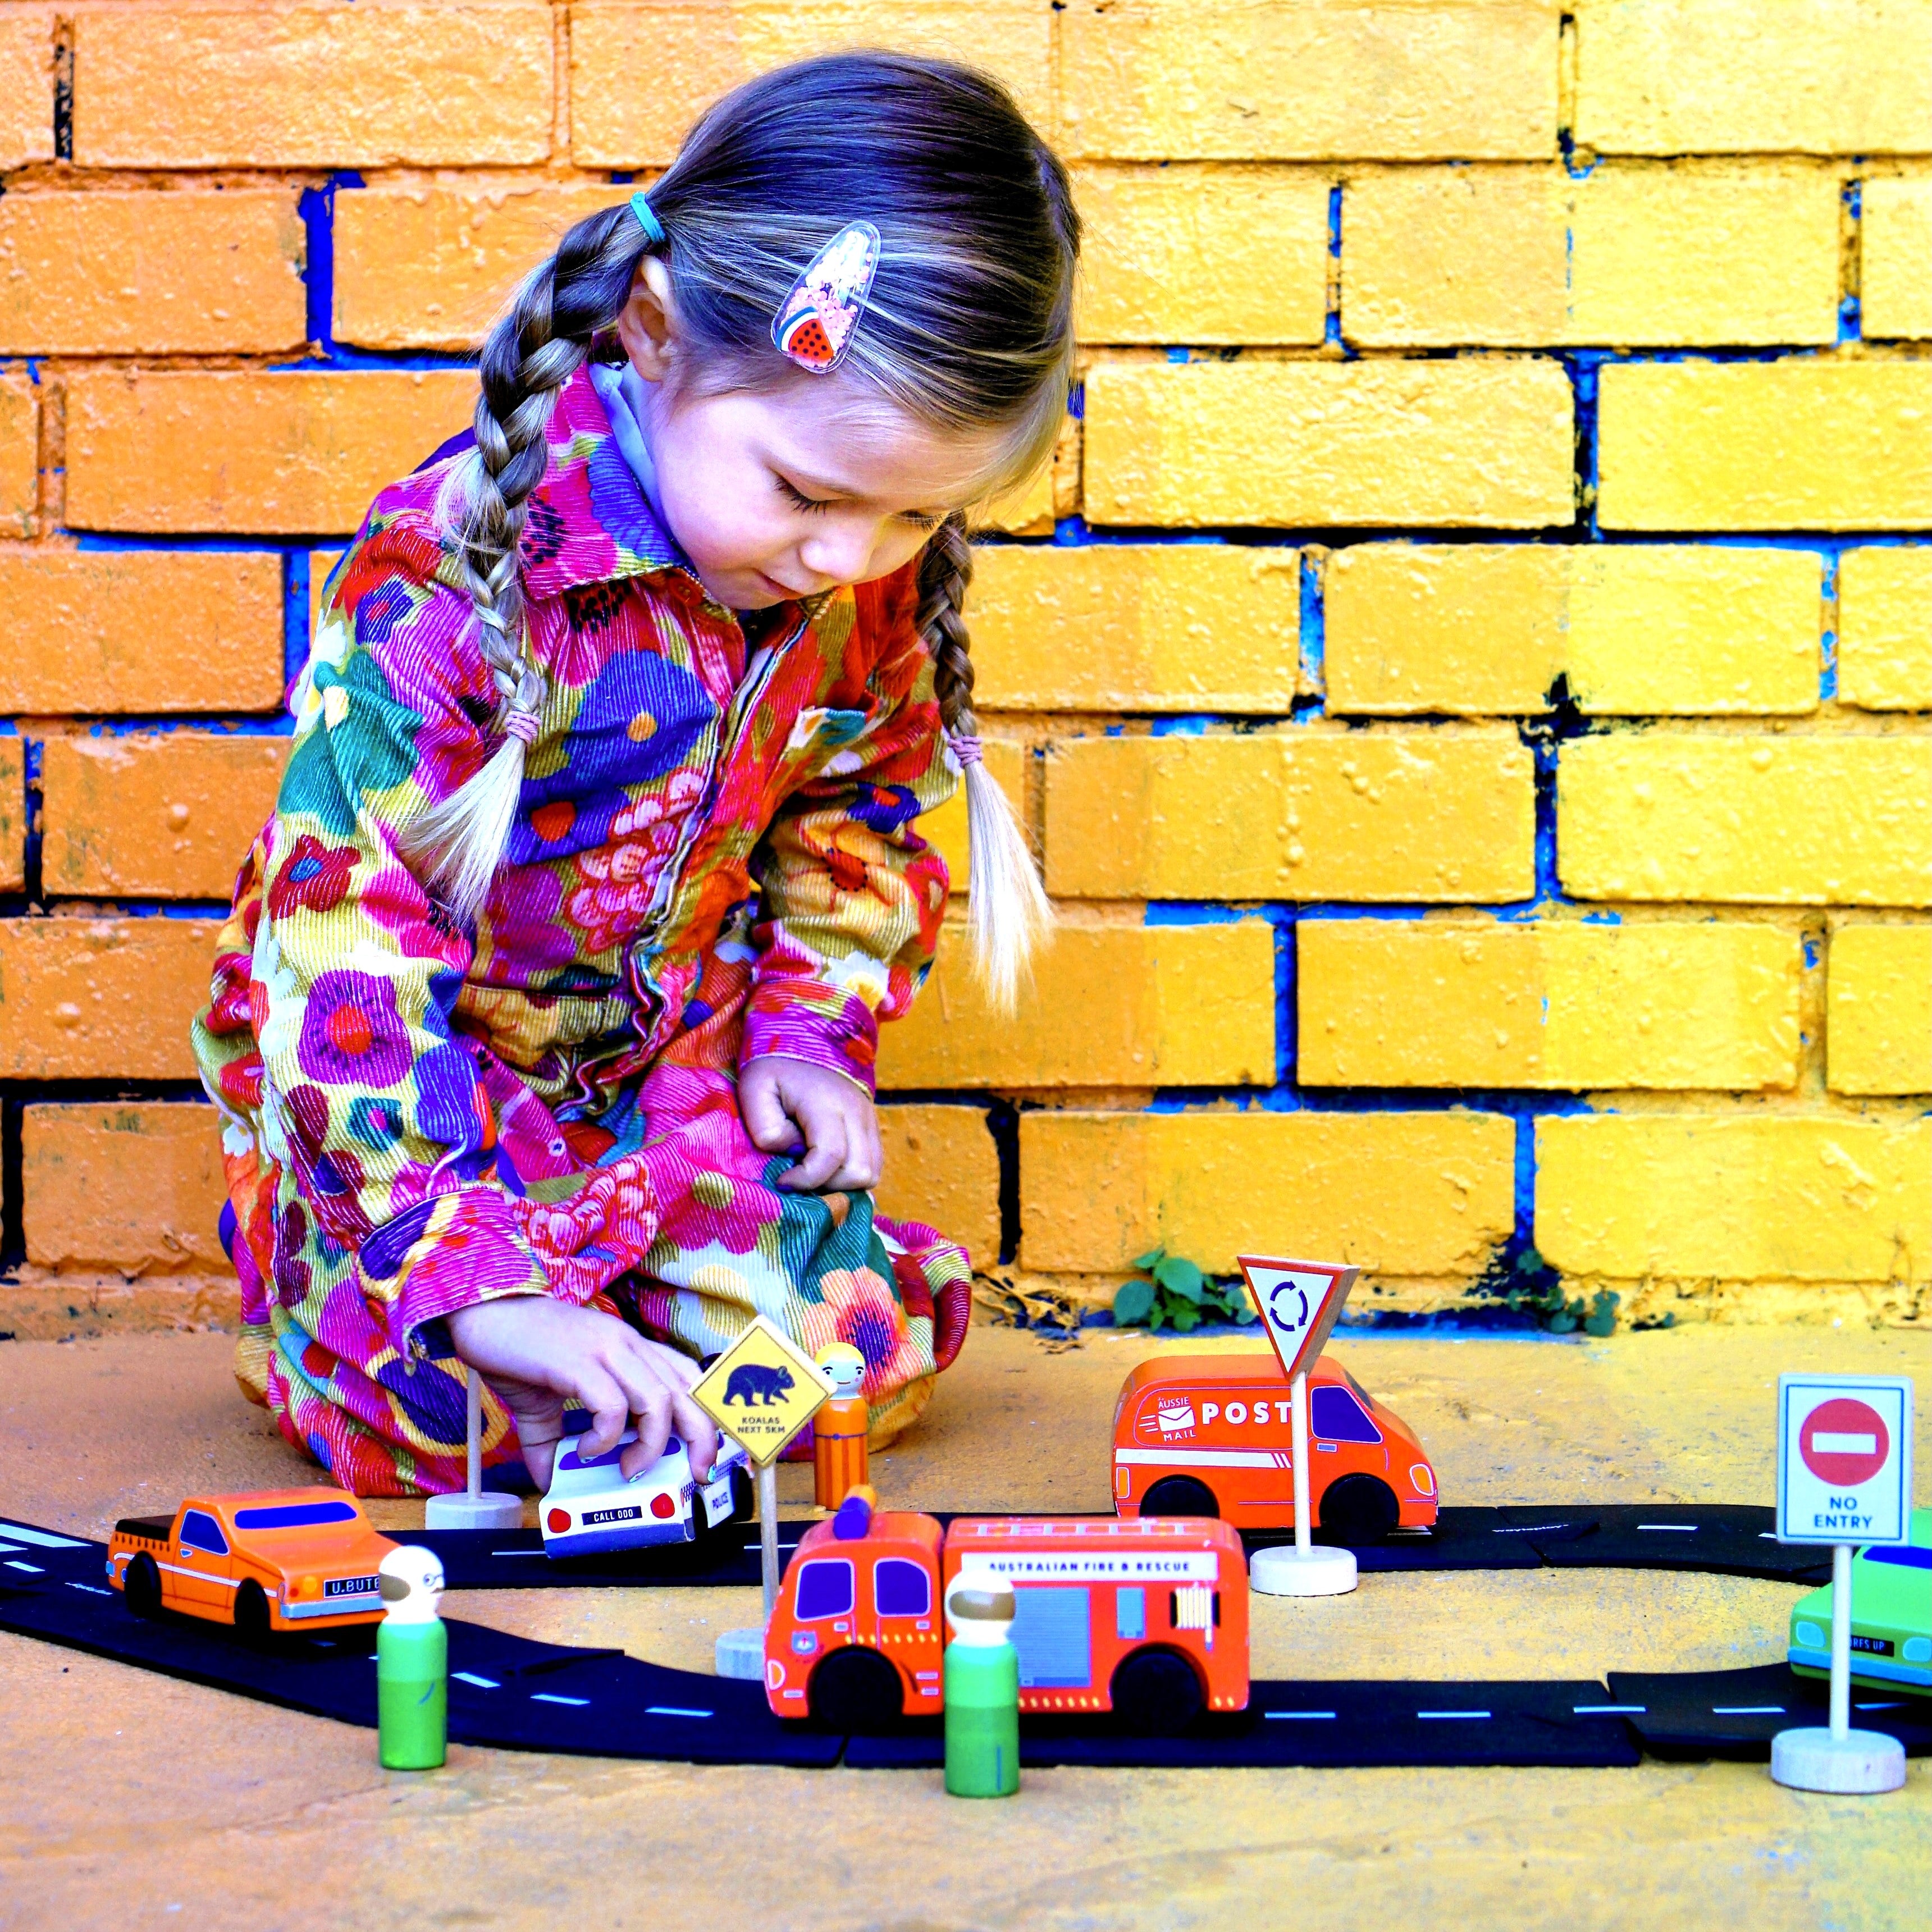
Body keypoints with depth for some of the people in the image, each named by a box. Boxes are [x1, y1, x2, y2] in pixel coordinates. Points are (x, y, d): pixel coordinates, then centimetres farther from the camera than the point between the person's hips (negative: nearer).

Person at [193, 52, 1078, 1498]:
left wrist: (814, 1026, -4)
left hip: (671, 1071, 5)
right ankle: (317, 1307, 11)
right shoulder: (446, 582, -30)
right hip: (420, 1088, -5)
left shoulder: (872, 583, -10)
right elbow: (345, 938, -33)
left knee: (873, 1349, -12)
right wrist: (477, 1277, -40)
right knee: (449, 1411, -25)